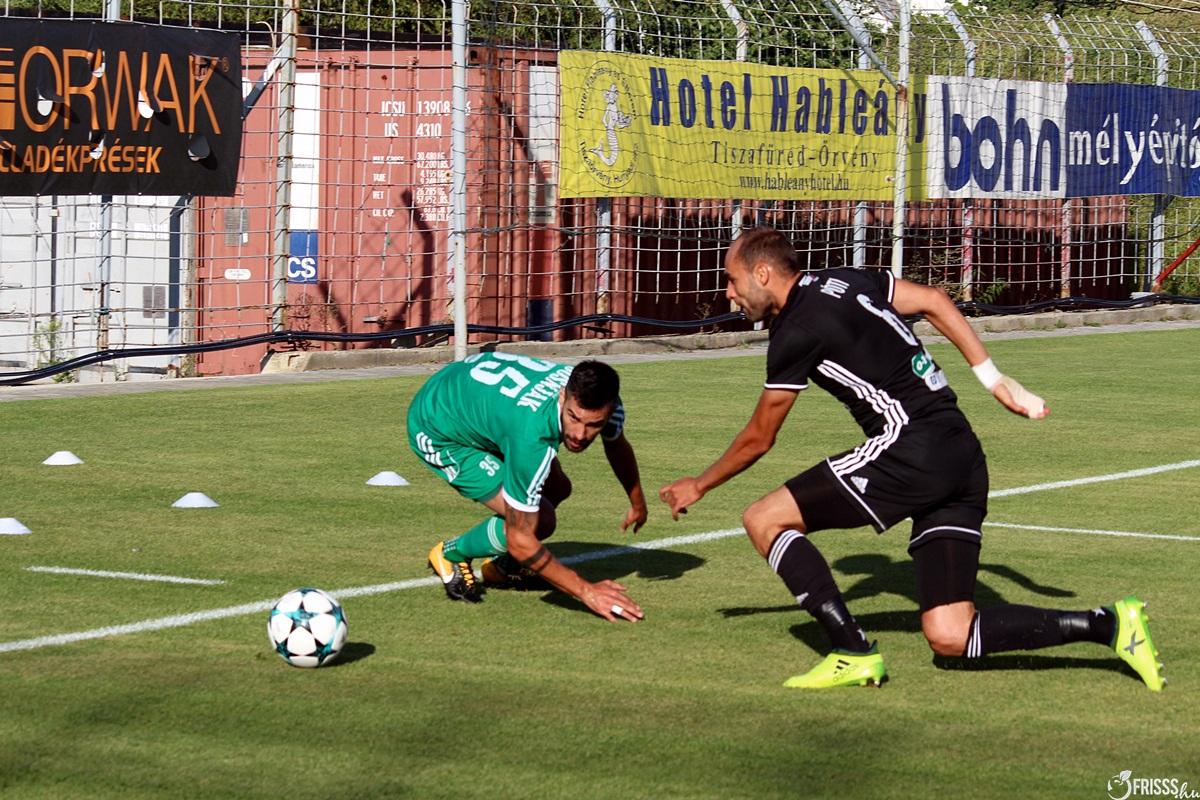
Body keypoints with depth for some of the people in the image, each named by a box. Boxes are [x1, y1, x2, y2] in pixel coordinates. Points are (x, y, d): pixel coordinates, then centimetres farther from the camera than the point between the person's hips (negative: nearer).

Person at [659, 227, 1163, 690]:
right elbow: (933, 301, 19)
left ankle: (853, 655, -8)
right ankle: (1109, 624, -4)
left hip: (911, 448, -9)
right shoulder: (846, 281, 18)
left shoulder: (796, 332, -5)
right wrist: (996, 380, 18)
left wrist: (698, 487, 19)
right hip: (964, 459, 9)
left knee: (764, 519, -3)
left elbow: (758, 440, 3)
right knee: (949, 637, 5)